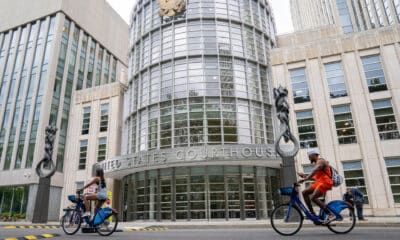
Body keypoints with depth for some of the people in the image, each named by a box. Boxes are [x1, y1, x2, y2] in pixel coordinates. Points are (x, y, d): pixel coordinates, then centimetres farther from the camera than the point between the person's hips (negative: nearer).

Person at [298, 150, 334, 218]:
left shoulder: (320, 161, -7)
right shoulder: (316, 163, 23)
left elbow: (314, 172, -25)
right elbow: (315, 177, 23)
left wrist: (305, 179, -34)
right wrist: (304, 175, 16)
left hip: (325, 182, -10)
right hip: (319, 182, 10)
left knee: (313, 197, -23)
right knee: (304, 193, -1)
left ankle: (329, 213, -15)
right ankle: (312, 212, -1)